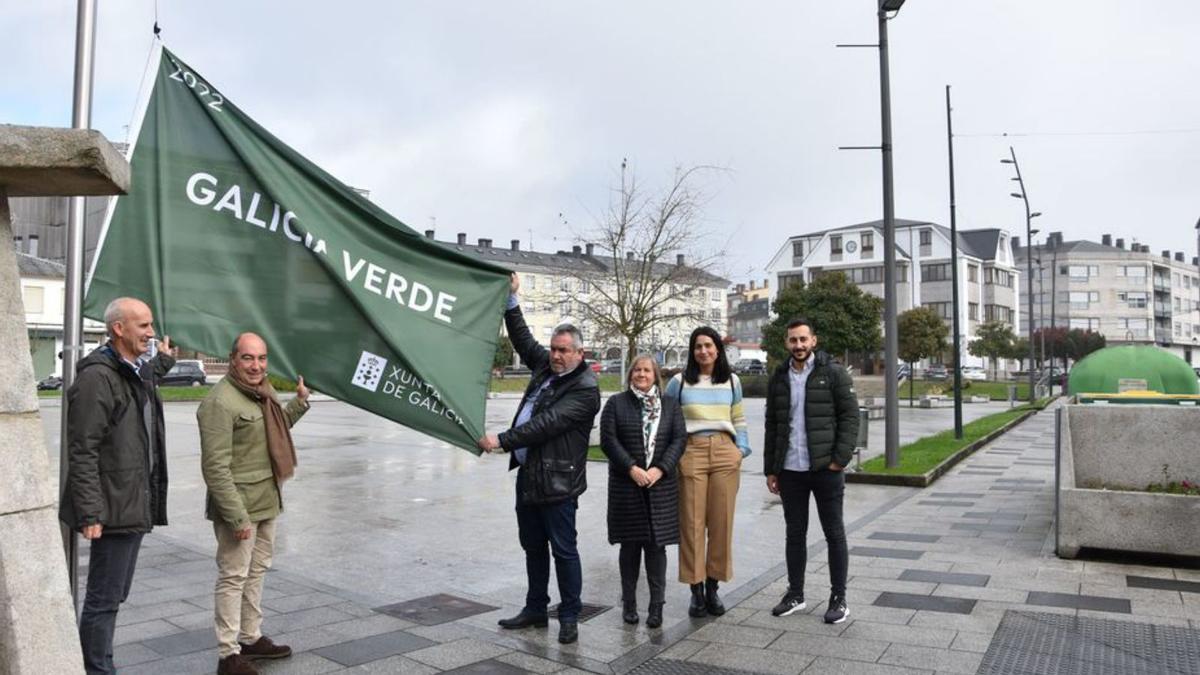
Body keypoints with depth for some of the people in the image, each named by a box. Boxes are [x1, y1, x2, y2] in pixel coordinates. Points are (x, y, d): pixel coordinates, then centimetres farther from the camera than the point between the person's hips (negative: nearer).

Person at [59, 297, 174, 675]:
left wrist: (164, 360, 49)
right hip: (114, 508, -9)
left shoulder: (138, 372, 11)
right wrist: (90, 513, -22)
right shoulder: (97, 377, -16)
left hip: (136, 505, 9)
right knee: (104, 600, 2)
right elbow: (82, 453, -19)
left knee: (113, 596, 18)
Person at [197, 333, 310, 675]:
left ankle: (251, 638, 33)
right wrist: (237, 517, -24)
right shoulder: (220, 402, -19)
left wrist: (299, 403, 12)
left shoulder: (263, 391, 8)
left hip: (267, 502, 9)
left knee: (257, 571, 19)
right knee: (234, 577, 0)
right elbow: (216, 467, -22)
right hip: (239, 505, -9)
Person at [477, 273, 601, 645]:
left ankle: (570, 616, 13)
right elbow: (522, 339, 24)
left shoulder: (585, 389, -15)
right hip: (528, 472, 9)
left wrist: (502, 441, -25)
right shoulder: (546, 365, 10)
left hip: (556, 480, -9)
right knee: (532, 545, 17)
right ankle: (536, 608, 30)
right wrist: (511, 300, 19)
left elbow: (546, 424, -23)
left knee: (563, 550, 0)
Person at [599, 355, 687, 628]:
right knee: (630, 544, 5)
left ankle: (657, 604, 9)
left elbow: (679, 439, 2)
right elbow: (608, 439, -3)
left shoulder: (670, 405, 10)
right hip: (626, 485, -1)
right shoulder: (616, 403, 5)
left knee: (657, 544, 1)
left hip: (660, 485, 1)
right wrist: (632, 468, -13)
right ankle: (629, 603, 16)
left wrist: (660, 469, -11)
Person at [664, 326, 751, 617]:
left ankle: (713, 588, 14)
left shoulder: (732, 381, 12)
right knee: (692, 522, -1)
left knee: (722, 522, 3)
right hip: (691, 452, -2)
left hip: (725, 453, 2)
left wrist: (742, 449, 7)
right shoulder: (680, 382, 4)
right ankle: (696, 590, 9)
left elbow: (739, 419, 18)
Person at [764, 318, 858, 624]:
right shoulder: (778, 379, 9)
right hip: (789, 470, 4)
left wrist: (840, 458, -14)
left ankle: (838, 598, 15)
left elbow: (850, 416, -6)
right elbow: (772, 426, 12)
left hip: (825, 469, -4)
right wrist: (770, 469, 9)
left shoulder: (833, 374, -3)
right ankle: (795, 593, 24)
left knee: (834, 533, 5)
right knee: (795, 533, 13)